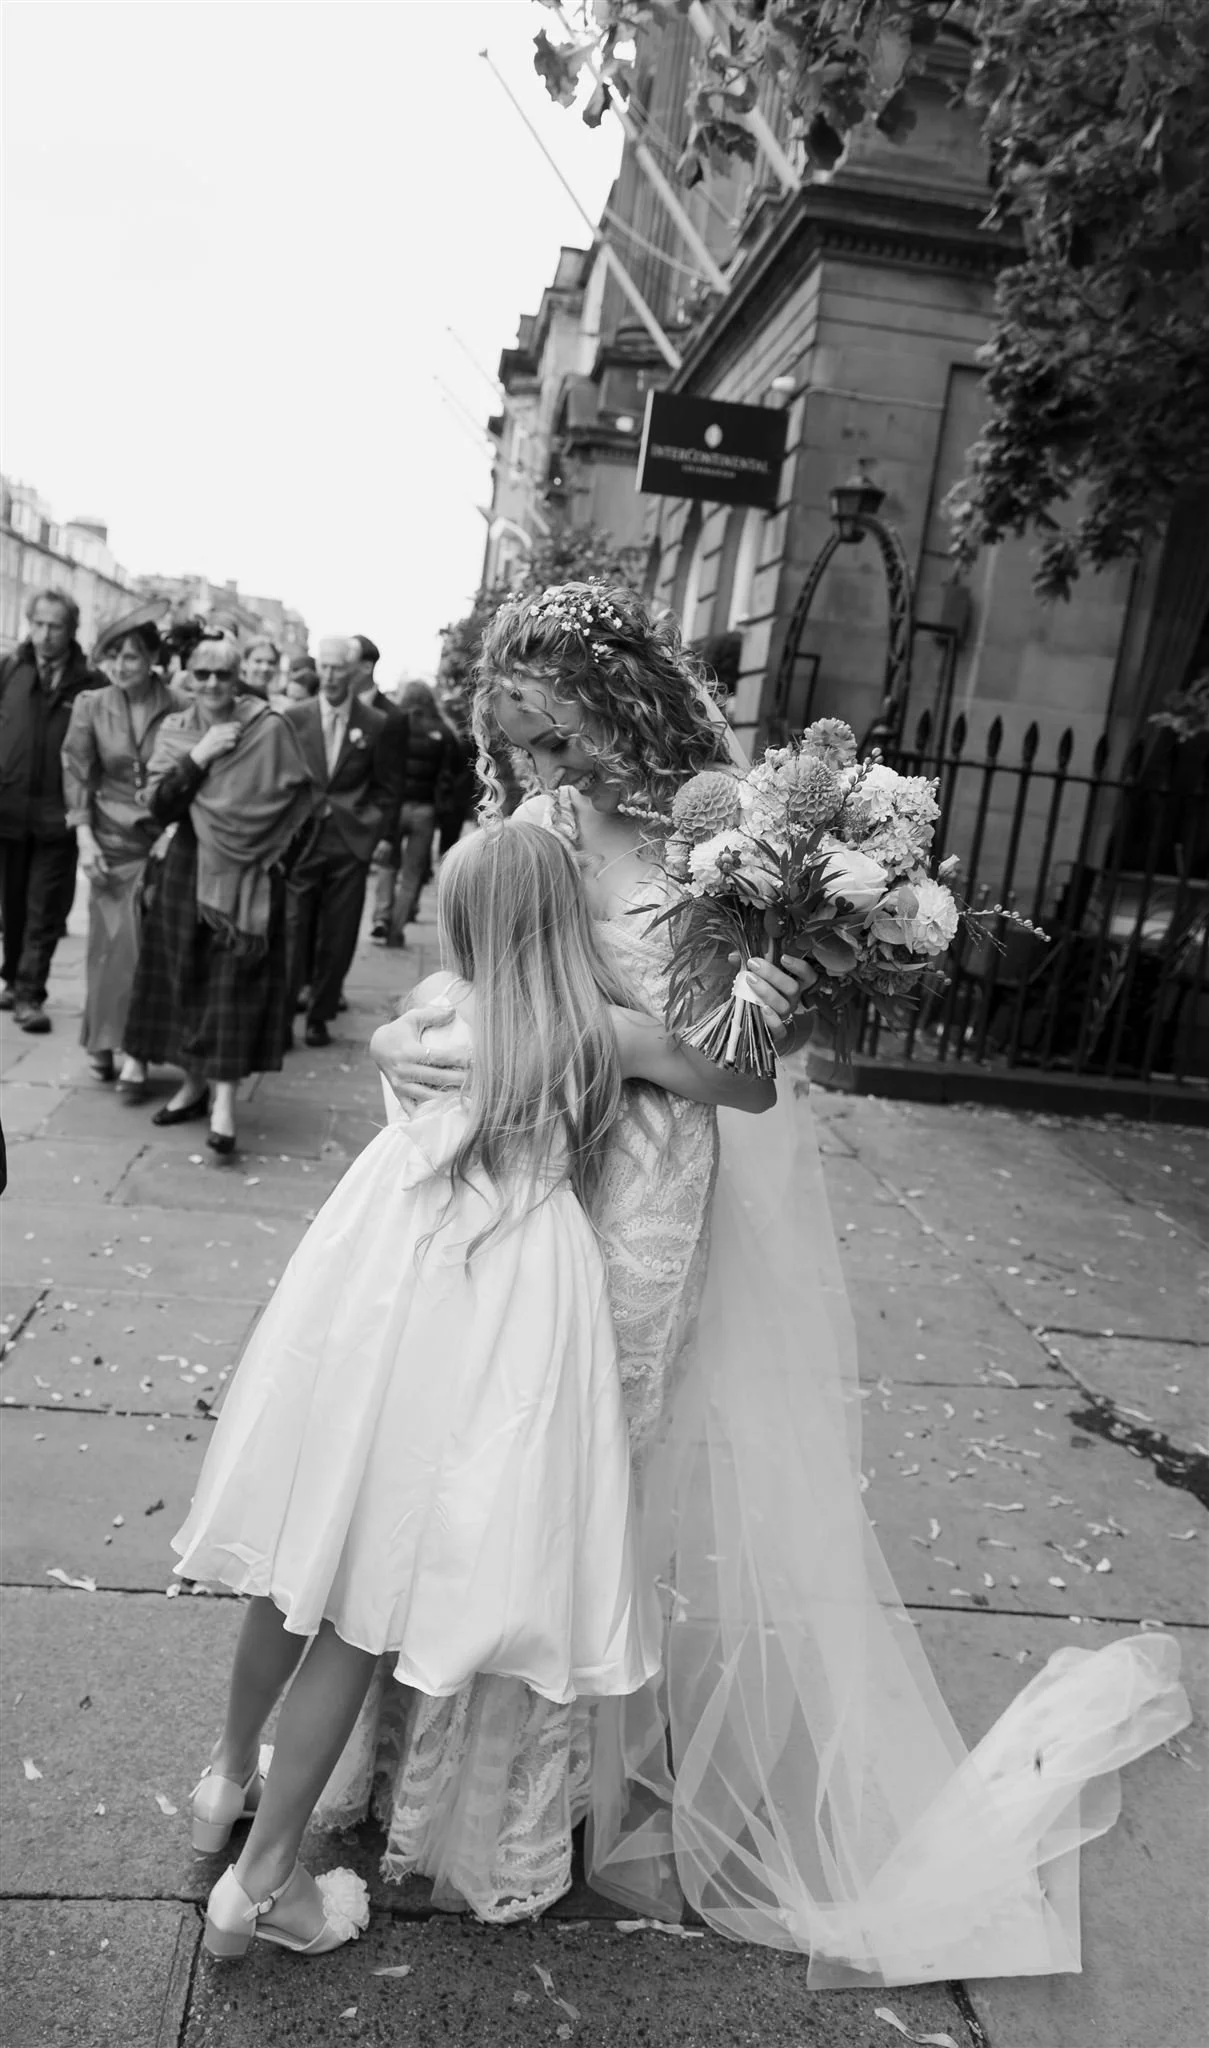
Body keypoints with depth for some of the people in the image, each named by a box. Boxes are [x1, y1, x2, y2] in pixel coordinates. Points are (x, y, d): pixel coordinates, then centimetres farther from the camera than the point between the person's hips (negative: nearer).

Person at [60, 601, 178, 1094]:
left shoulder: (177, 708, -6)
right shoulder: (91, 706, -1)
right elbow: (77, 775, 2)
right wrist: (84, 837, -6)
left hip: (165, 841, -1)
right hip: (112, 843, 1)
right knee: (115, 943, 2)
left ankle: (136, 1054, 6)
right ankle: (103, 1040, 20)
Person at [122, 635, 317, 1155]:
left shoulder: (269, 728, -5)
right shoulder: (175, 731, 5)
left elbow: (300, 798, 1)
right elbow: (158, 806, -5)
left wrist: (275, 845, -6)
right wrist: (199, 756, -14)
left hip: (251, 872, -4)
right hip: (189, 868, 4)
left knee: (236, 980, -7)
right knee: (186, 977, 9)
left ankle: (224, 1101, -8)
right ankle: (194, 1083, 23)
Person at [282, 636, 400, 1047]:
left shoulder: (374, 725, 4)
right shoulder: (293, 717, 4)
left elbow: (385, 789, 9)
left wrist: (379, 833, 1)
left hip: (351, 844, 0)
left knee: (337, 937, 4)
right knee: (292, 933, -4)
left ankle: (319, 1016, 18)